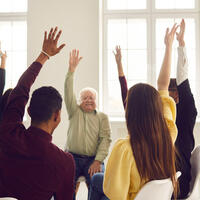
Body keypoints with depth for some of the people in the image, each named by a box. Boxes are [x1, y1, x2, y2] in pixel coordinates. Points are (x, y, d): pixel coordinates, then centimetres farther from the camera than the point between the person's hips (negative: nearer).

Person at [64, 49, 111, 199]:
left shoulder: (102, 117, 11)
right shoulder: (75, 112, 13)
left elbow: (105, 139, 0)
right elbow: (69, 93, -1)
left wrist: (98, 161, -13)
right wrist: (71, 70, -13)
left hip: (93, 159, 0)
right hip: (72, 157, 1)